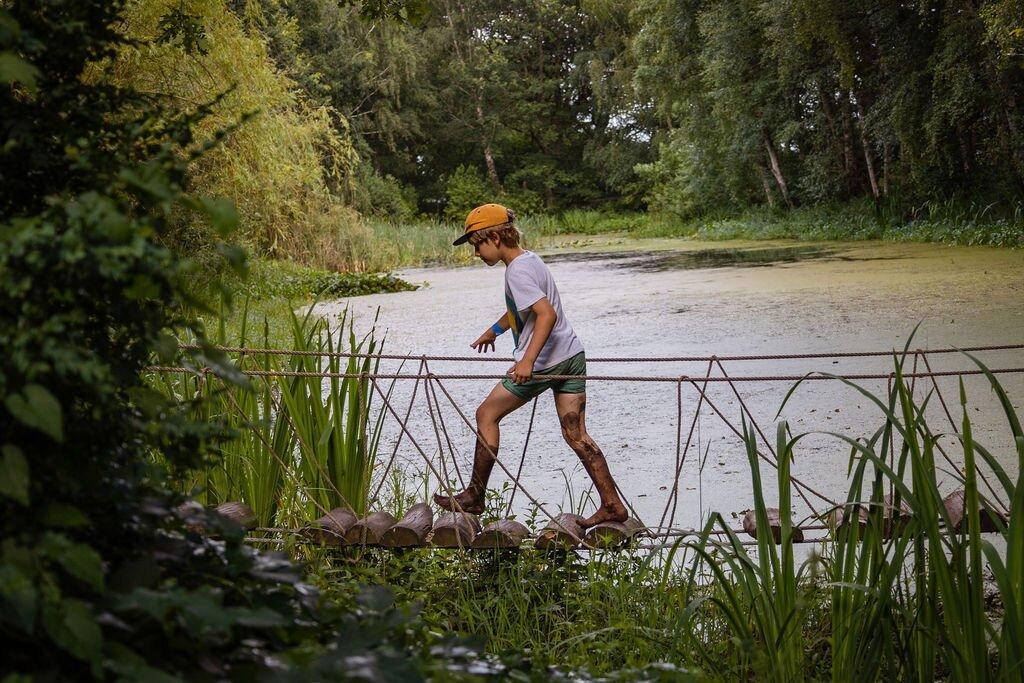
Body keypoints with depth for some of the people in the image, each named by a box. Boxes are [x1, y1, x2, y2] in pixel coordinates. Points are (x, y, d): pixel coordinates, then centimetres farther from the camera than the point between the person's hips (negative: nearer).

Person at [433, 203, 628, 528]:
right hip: (572, 355, 9)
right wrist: (494, 330, 48)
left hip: (543, 362, -9)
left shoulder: (517, 271, -15)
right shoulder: (529, 259, 15)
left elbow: (547, 313, -28)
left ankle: (474, 497, 12)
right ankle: (613, 505, 3)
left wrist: (528, 360, -35)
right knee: (576, 436, 7)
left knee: (487, 415, 5)